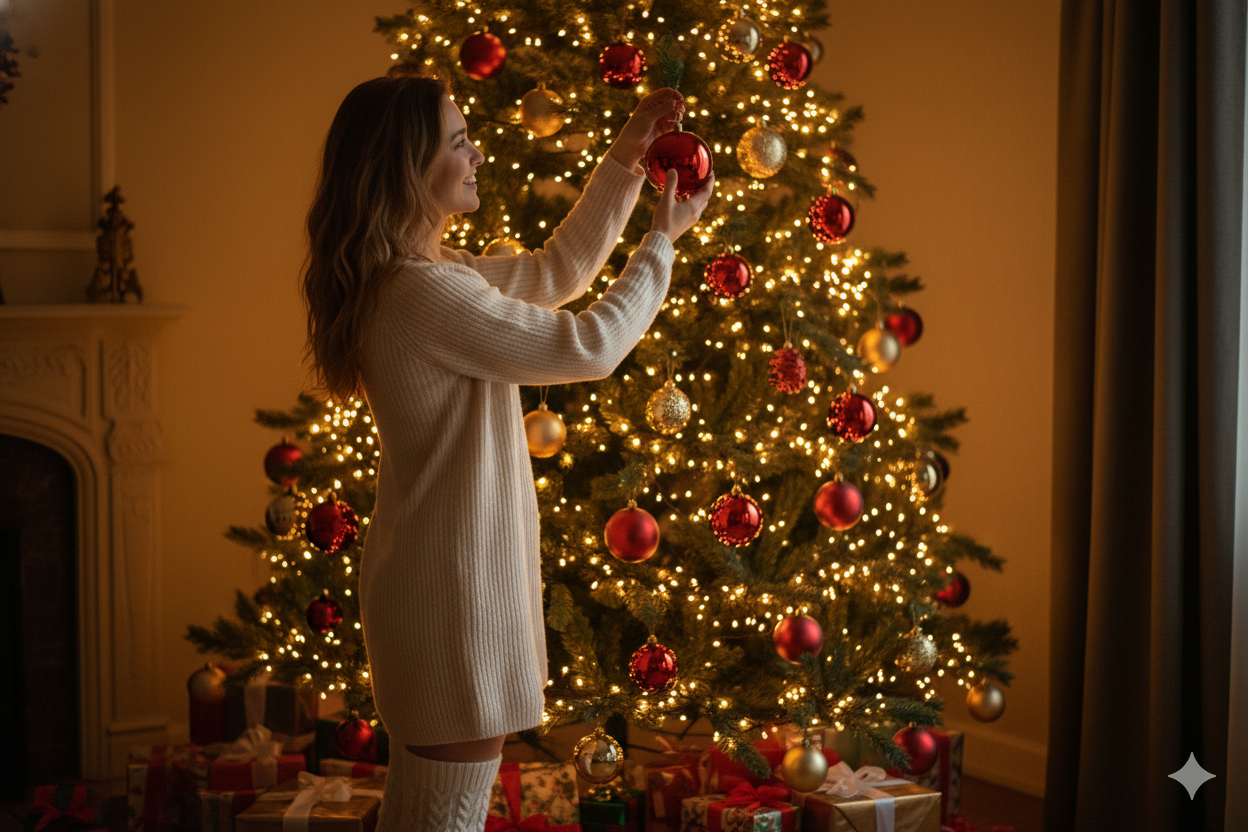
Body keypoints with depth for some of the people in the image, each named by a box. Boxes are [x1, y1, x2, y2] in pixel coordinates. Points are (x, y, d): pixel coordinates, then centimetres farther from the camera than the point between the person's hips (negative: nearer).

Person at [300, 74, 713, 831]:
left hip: (445, 568, 11)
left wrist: (625, 160, 12)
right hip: (452, 582, -11)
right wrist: (664, 239, -4)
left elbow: (558, 273, 19)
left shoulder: (435, 276, 10)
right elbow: (591, 346, -18)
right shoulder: (424, 294, -22)